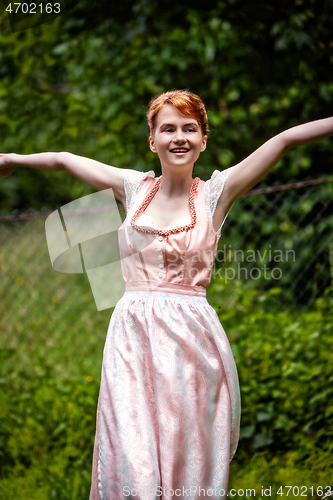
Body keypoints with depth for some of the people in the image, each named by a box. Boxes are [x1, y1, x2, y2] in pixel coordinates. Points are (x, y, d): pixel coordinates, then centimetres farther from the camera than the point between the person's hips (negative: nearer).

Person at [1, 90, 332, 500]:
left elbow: (285, 140, -3)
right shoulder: (135, 188, 9)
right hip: (132, 334, 1)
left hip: (192, 341, -1)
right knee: (131, 466, -6)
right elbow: (63, 160, 22)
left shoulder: (216, 192, 3)